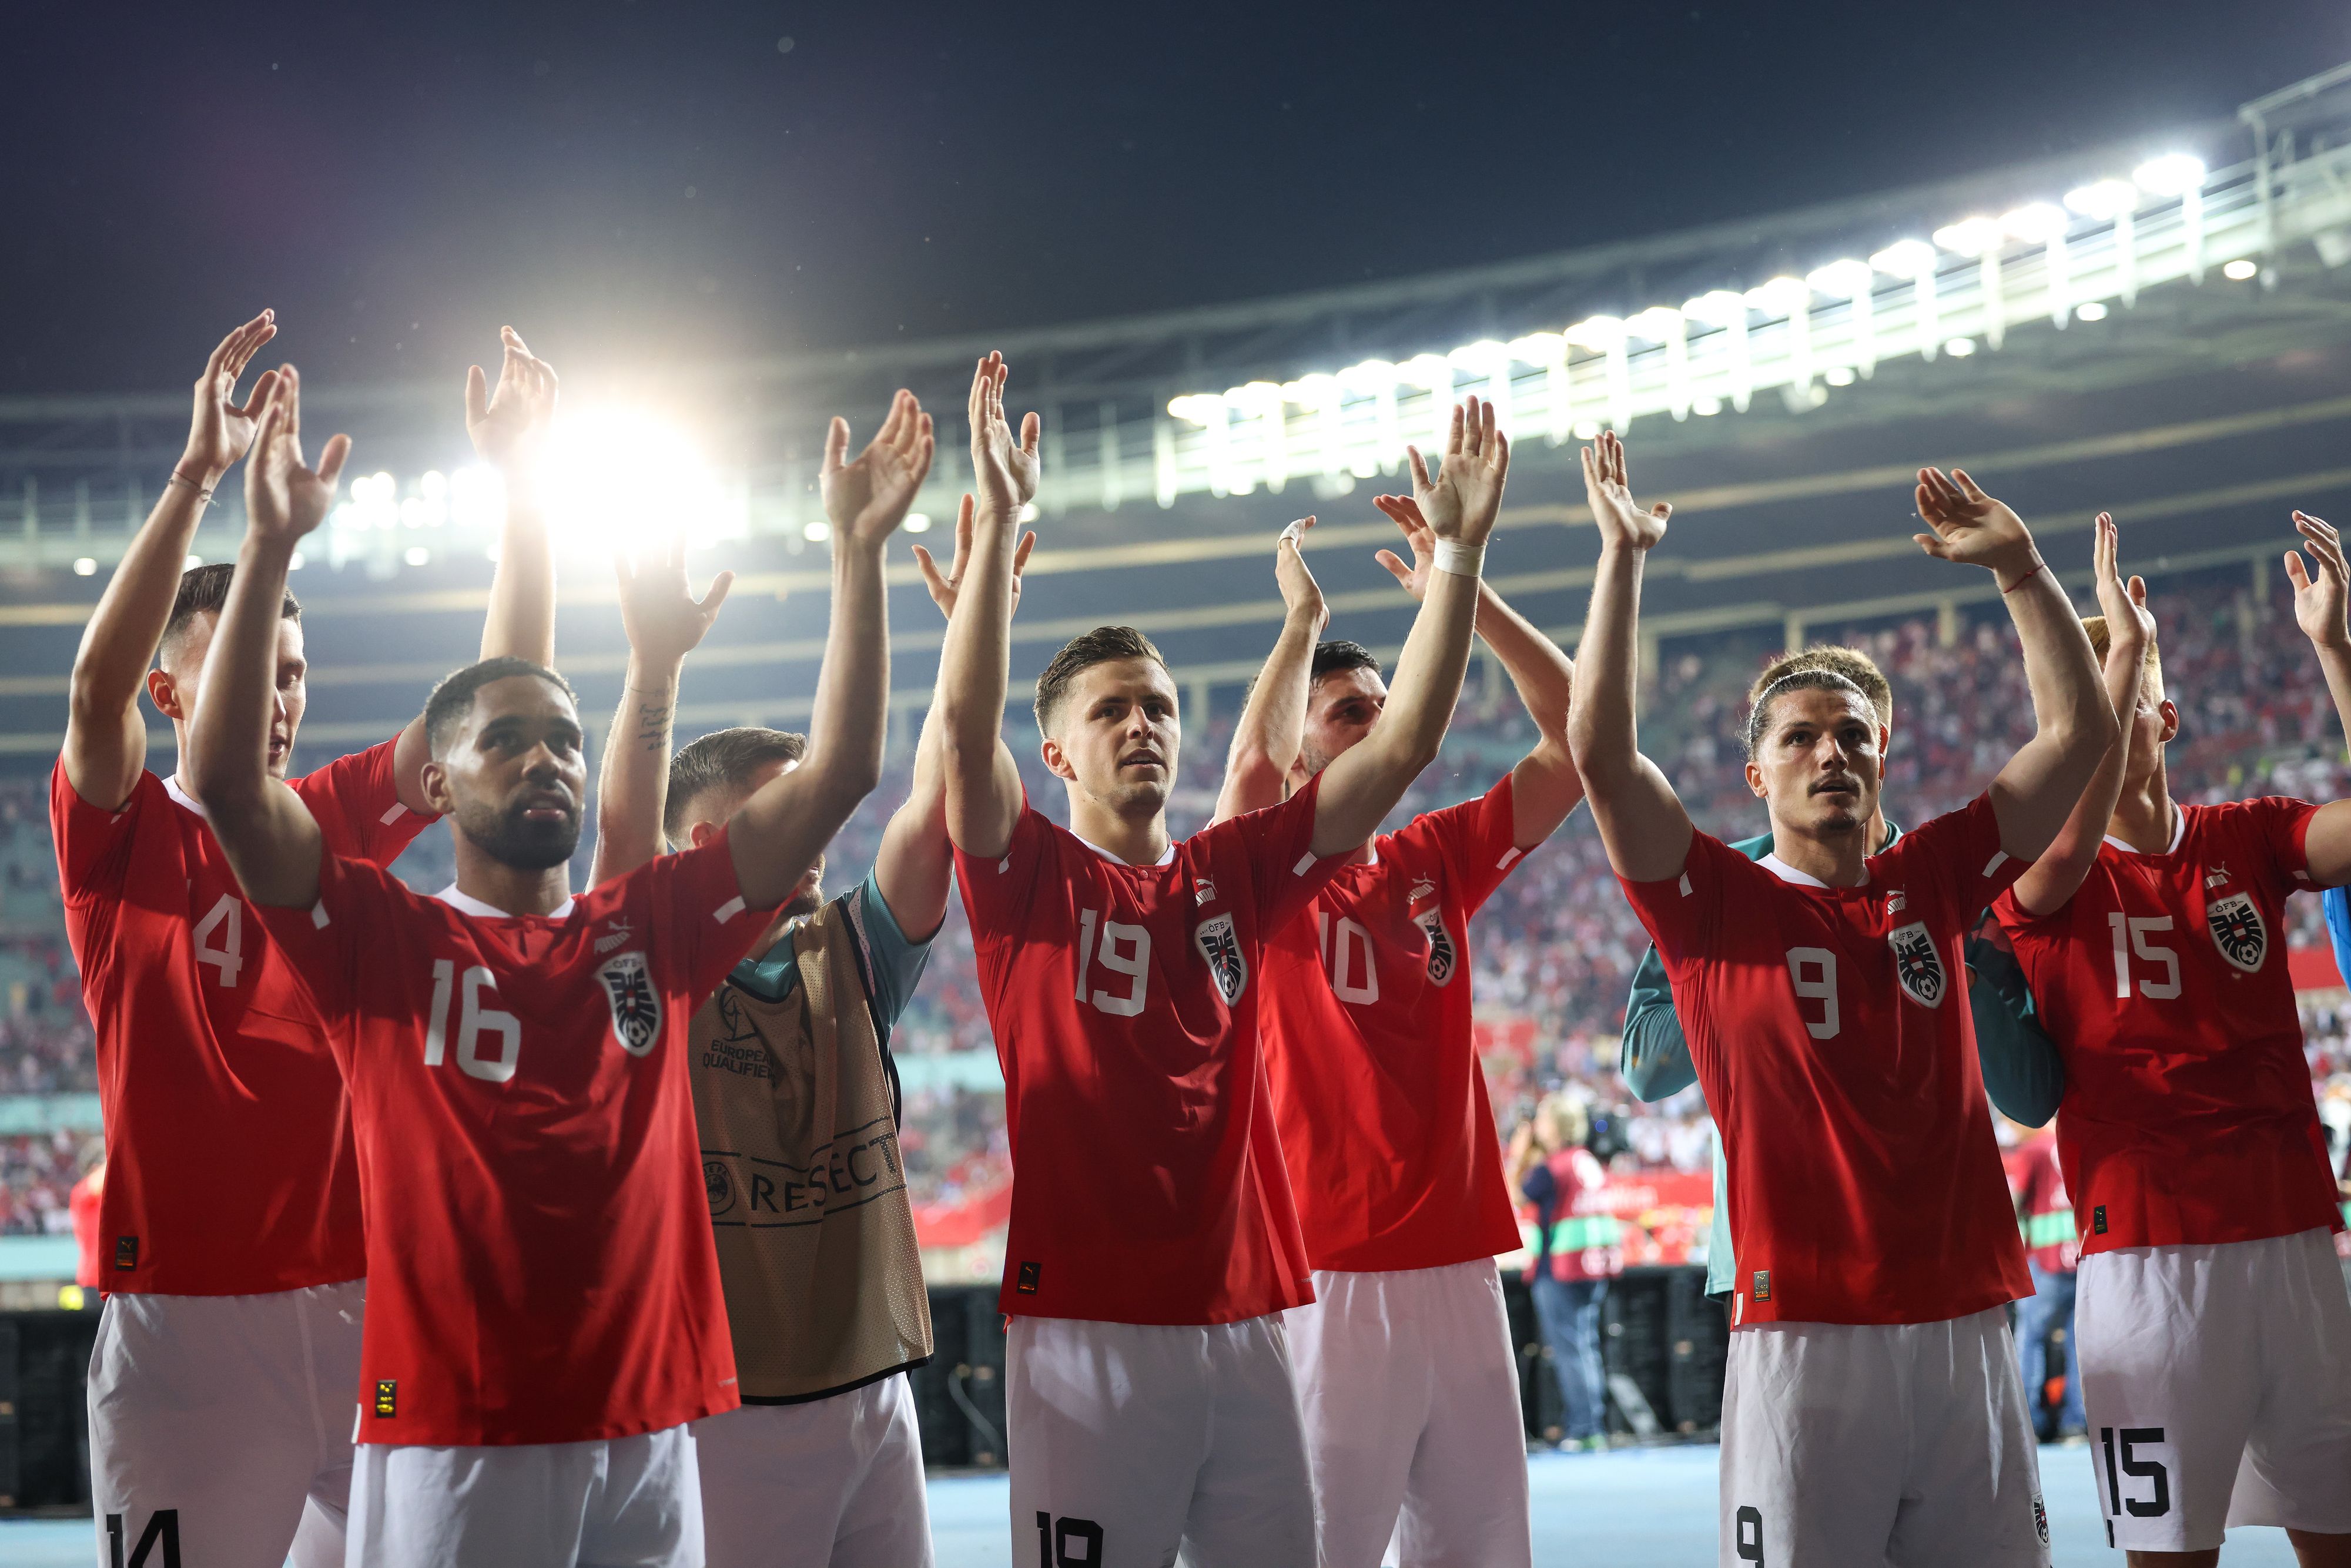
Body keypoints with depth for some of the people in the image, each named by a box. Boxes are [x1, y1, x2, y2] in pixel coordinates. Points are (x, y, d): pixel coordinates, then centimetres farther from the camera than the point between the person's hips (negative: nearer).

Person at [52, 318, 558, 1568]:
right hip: (184, 1312, -4)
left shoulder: (341, 822, 10)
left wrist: (521, 482, -4)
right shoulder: (124, 840, 0)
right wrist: (198, 471, -26)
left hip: (367, 1294, 4)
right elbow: (98, 686, -20)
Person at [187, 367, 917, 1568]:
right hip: (448, 1440, -3)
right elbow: (230, 783, -14)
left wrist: (858, 553, -1)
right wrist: (270, 544, -20)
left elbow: (836, 775, 5)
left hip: (647, 1434, 3)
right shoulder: (383, 939, 1)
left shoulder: (652, 927, 9)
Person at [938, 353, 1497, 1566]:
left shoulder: (1235, 875, 11)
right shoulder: (1030, 882, 1)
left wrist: (1459, 551, 1)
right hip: (1084, 1324, -4)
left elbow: (1402, 744, 7)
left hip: (1242, 1319, 4)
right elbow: (966, 726, -16)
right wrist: (997, 521, -22)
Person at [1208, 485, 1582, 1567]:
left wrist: (1468, 593, -1)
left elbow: (1580, 739, 7)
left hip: (1462, 1264, 6)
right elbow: (1253, 768, -25)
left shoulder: (1436, 860, 12)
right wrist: (1303, 611, -11)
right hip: (1333, 1274, -5)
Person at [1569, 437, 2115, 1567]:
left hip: (1967, 1323, 4)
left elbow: (2079, 730, 11)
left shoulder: (1933, 879, 12)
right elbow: (1600, 749, -10)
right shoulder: (1717, 902, 2)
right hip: (1805, 1335, -3)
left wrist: (2019, 566, 5)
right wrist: (1622, 555, -9)